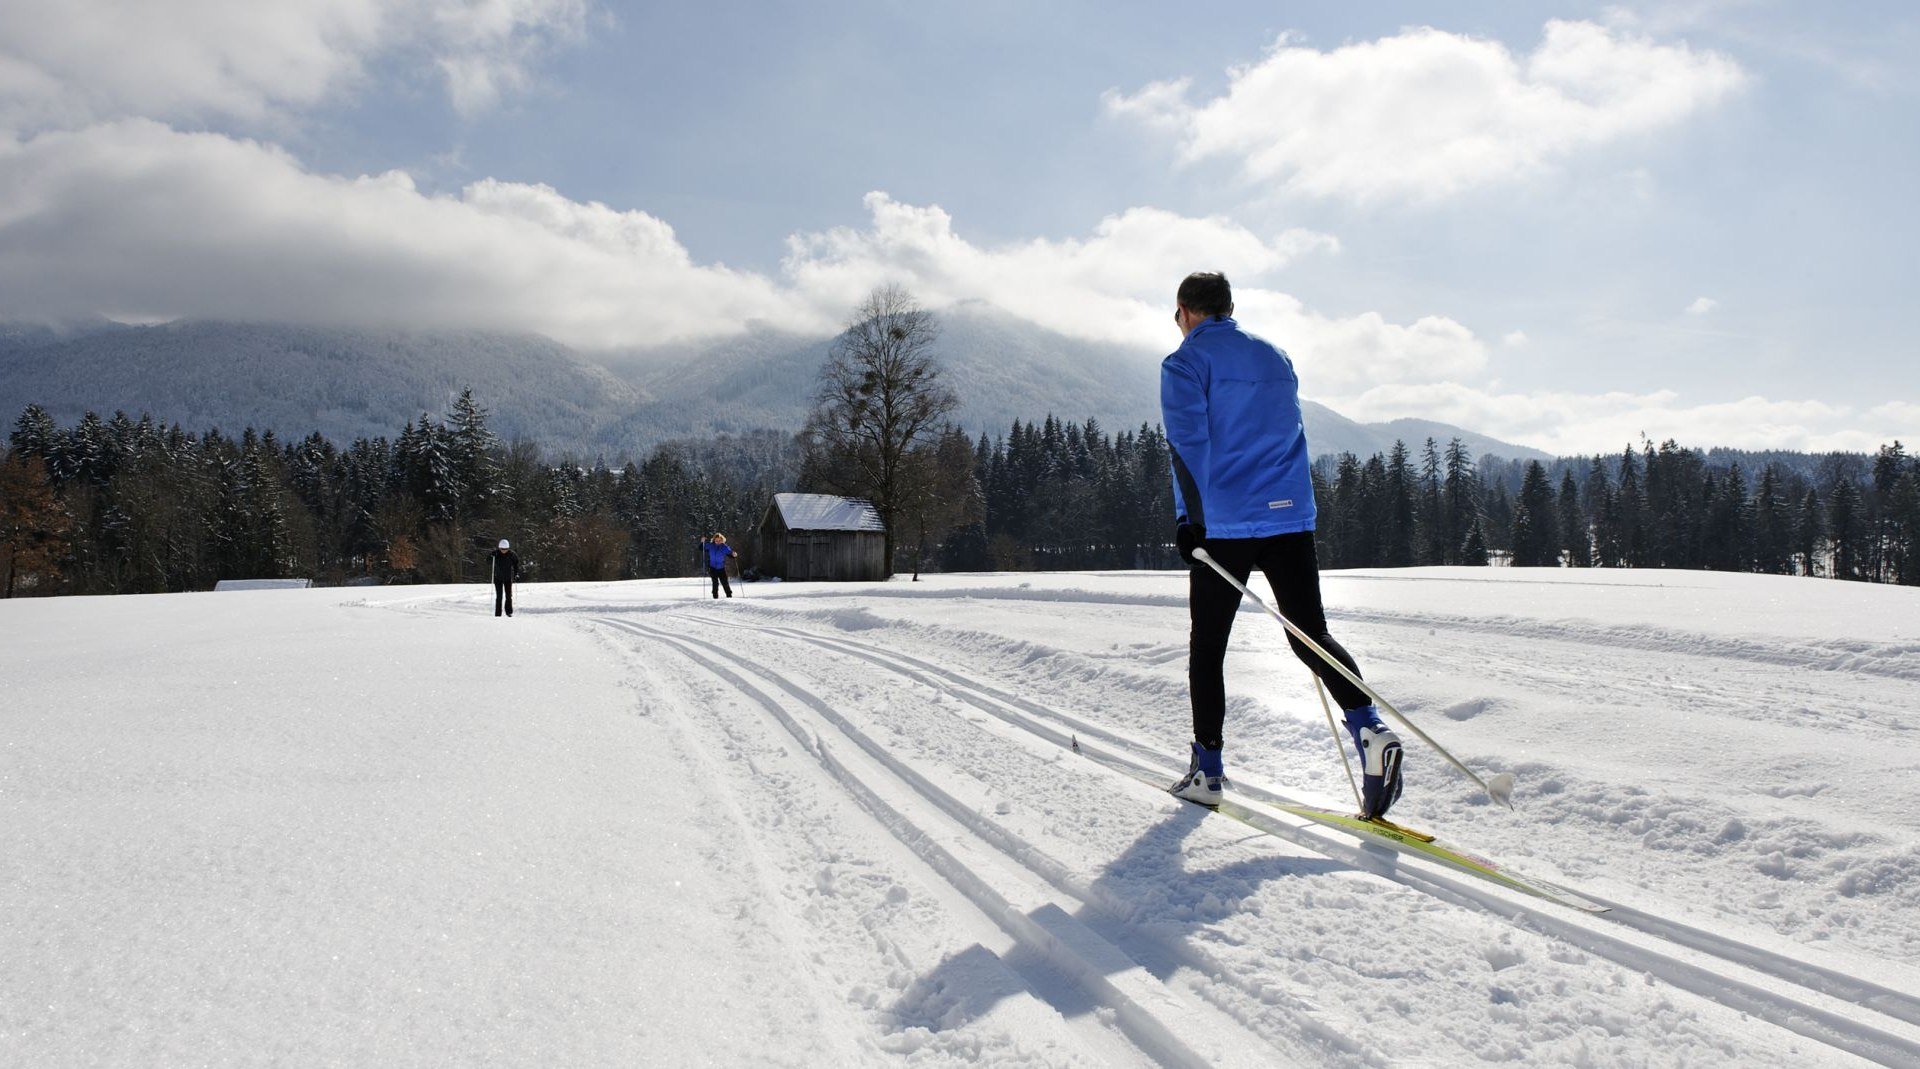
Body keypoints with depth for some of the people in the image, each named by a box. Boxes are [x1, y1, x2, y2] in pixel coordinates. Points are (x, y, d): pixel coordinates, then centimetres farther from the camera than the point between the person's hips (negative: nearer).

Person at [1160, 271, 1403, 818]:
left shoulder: (1186, 363, -1)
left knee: (1207, 644, 8)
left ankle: (1208, 768, 13)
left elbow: (1188, 443, -12)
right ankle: (1369, 726, -16)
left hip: (1224, 523, -4)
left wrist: (1190, 518, -13)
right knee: (1311, 634, 7)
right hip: (1291, 517, 5)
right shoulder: (1275, 356, 18)